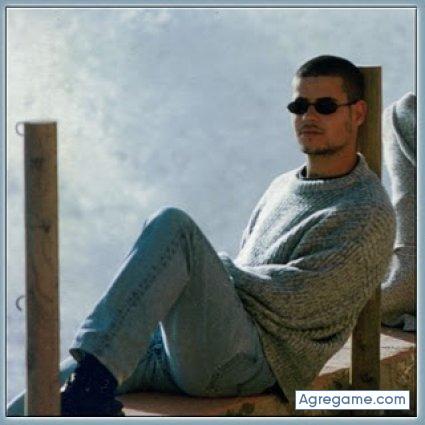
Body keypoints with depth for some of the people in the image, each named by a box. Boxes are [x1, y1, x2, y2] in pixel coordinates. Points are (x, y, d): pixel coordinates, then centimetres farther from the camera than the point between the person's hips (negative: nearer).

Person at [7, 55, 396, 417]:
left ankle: (95, 380, -36)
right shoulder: (283, 188, 26)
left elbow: (293, 298, -11)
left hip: (252, 361, -8)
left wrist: (208, 265, 0)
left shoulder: (370, 214, -2)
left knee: (171, 225, -29)